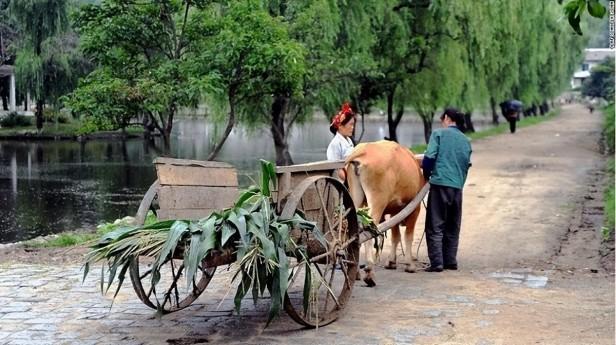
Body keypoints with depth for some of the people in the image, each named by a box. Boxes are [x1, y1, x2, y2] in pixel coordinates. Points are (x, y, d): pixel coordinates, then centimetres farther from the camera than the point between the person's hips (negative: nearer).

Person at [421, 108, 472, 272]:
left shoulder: (438, 134, 0)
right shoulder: (466, 140, 14)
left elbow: (429, 157, -9)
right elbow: (467, 164, 14)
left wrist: (427, 174, 7)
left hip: (440, 183, -5)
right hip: (458, 186, 5)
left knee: (435, 226, -1)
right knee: (453, 227, 15)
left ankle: (436, 263, -6)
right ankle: (450, 261, 17)